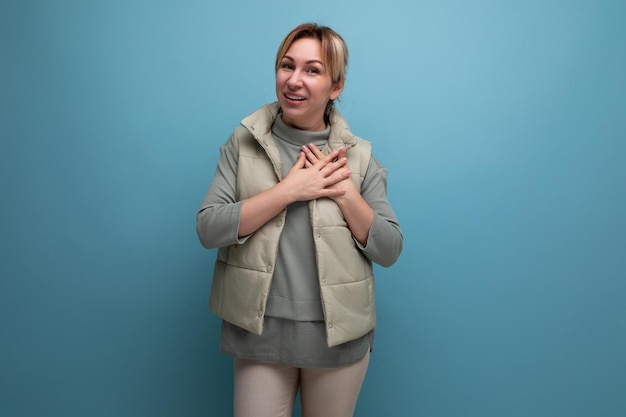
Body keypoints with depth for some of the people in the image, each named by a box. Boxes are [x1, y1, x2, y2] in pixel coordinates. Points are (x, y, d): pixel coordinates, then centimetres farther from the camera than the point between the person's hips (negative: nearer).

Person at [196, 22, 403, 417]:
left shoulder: (358, 155, 0)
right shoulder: (243, 144, -1)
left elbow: (390, 250, -1)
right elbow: (209, 228, -11)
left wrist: (344, 190, -15)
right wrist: (291, 189, -17)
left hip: (340, 336, 1)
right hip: (260, 333, 0)